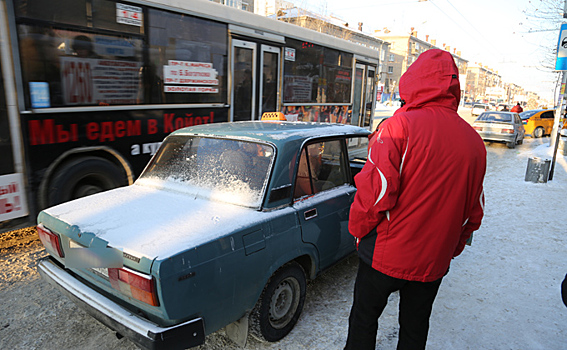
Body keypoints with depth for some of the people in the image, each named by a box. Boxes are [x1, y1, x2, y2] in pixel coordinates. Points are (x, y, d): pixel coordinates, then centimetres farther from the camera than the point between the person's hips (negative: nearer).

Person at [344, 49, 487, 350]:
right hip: (434, 261, 5)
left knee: (364, 319, 19)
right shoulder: (474, 141, -1)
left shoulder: (400, 125, -19)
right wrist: (450, 249, 20)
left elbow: (375, 192, -23)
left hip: (386, 255, -4)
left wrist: (357, 228, -4)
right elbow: (474, 212, 6)